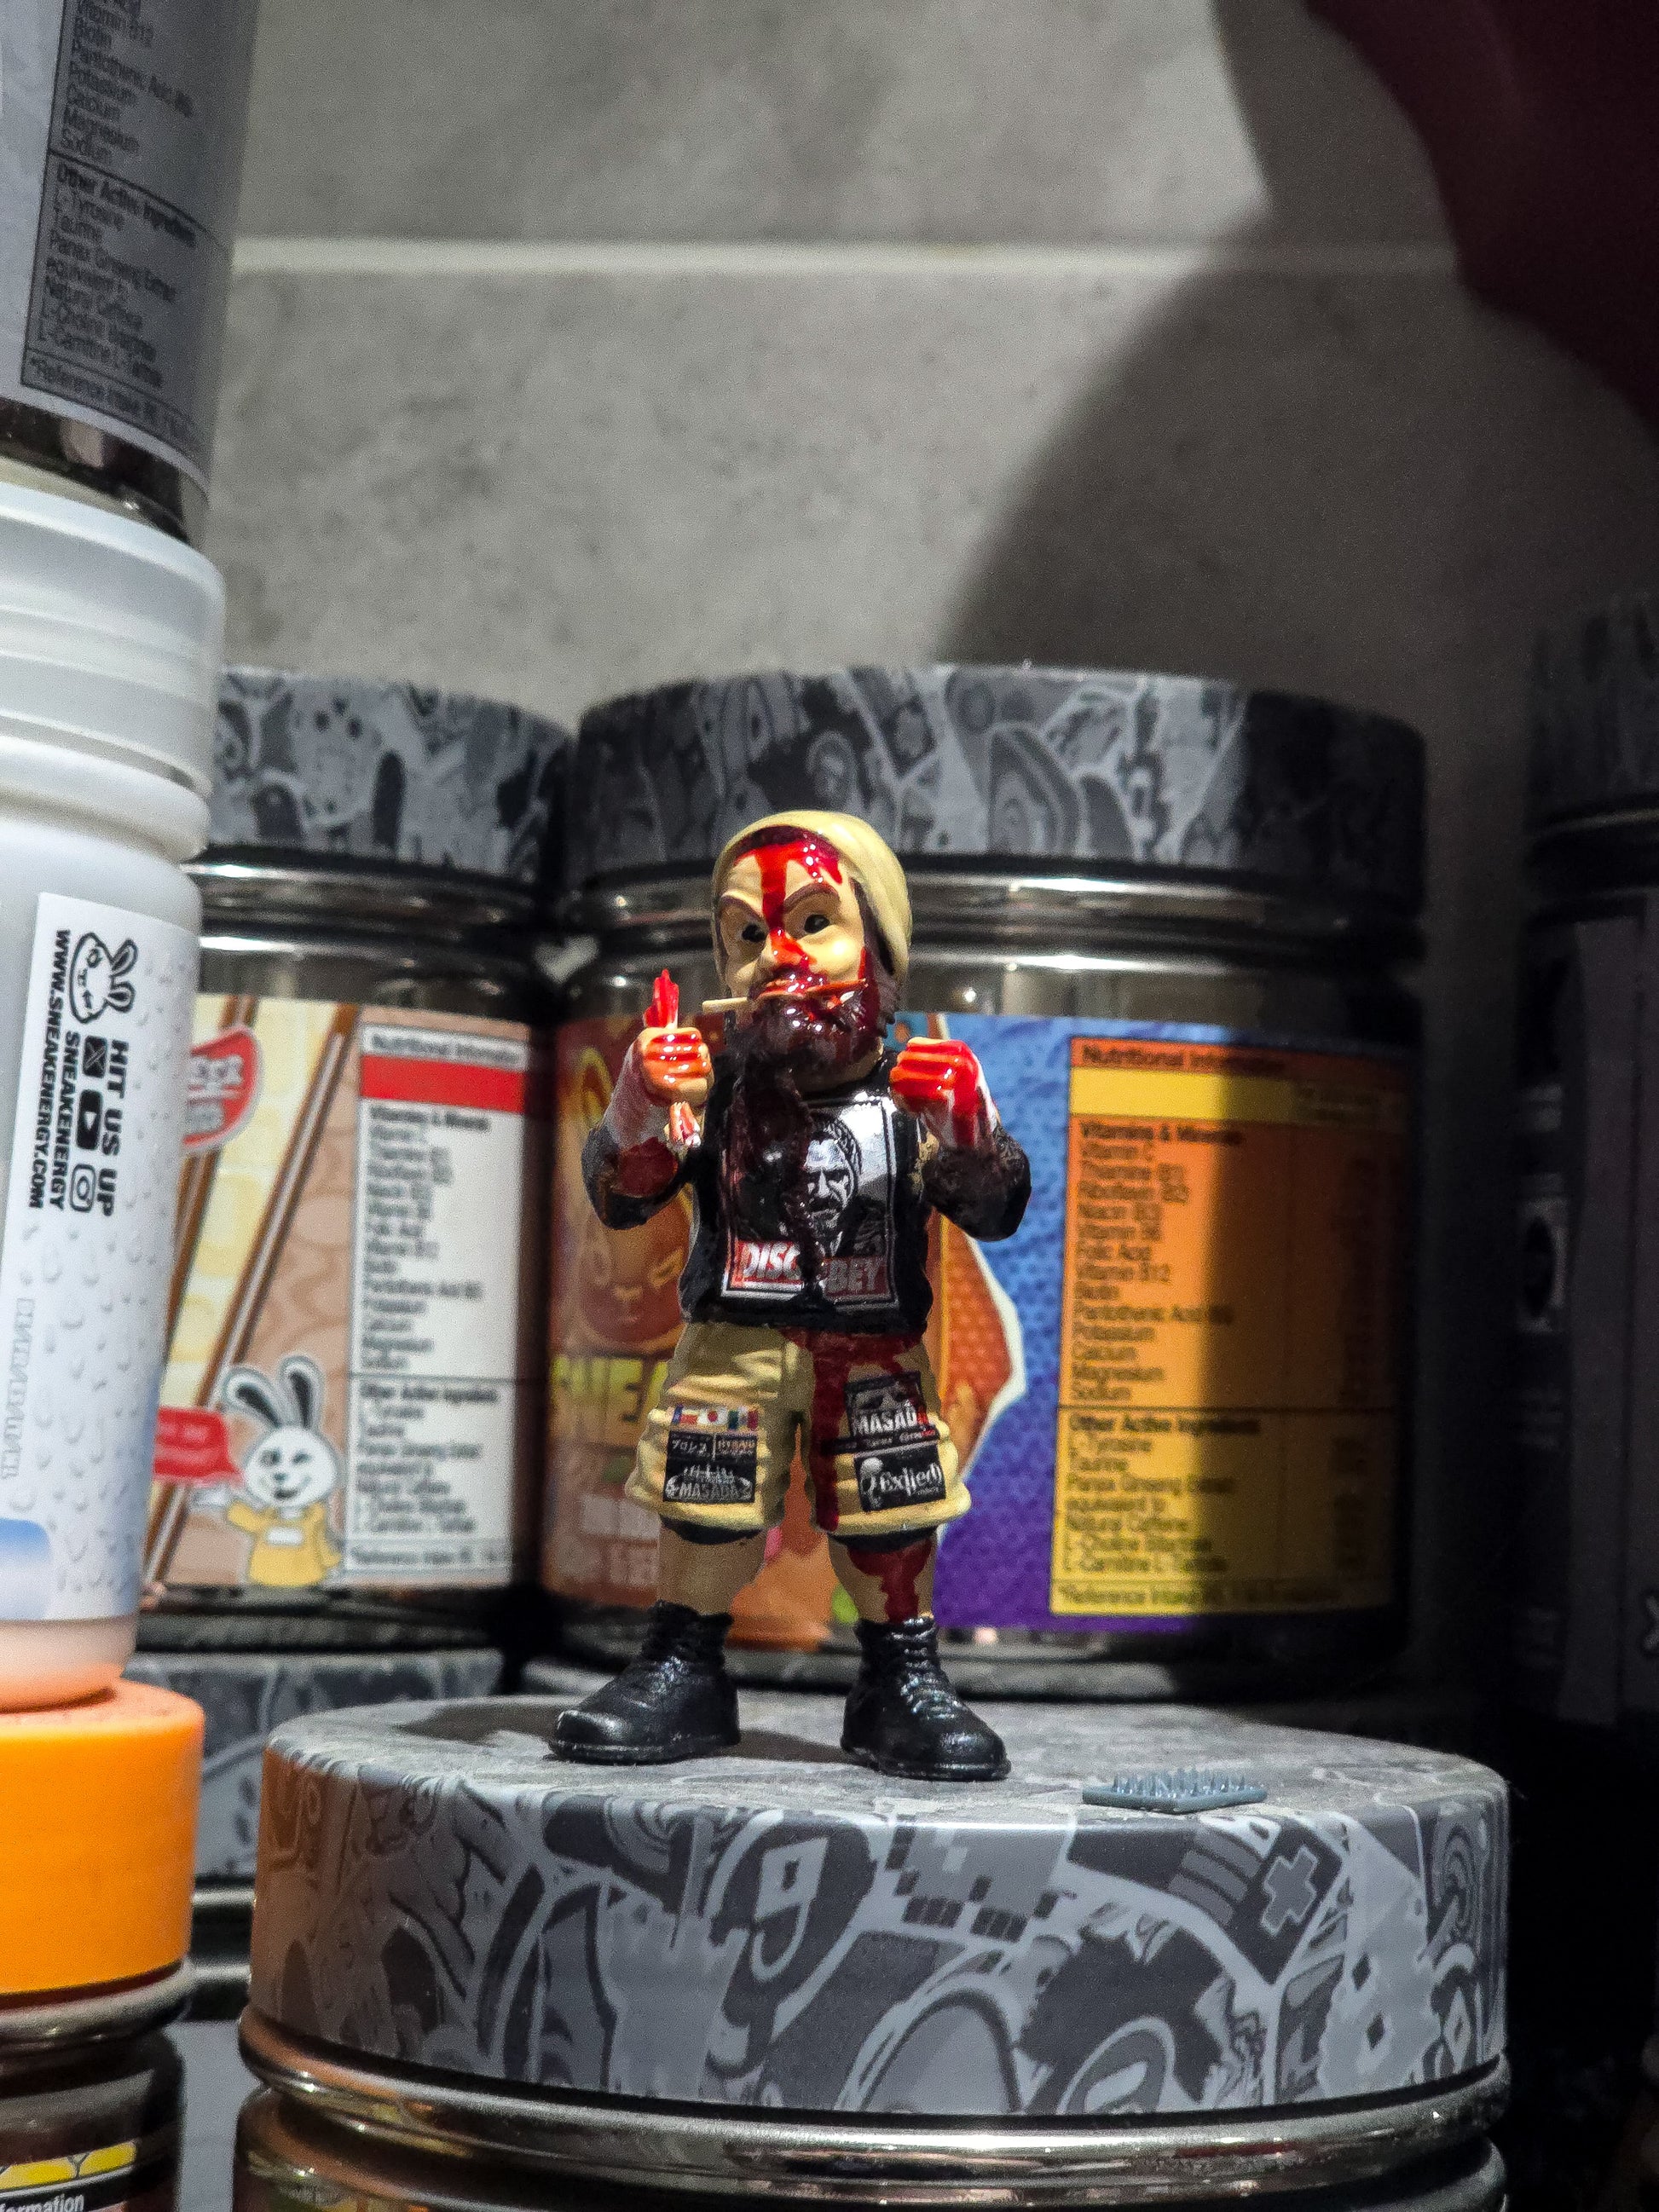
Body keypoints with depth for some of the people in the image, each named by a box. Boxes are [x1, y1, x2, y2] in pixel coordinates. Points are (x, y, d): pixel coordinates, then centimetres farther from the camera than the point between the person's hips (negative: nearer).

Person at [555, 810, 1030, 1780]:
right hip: (732, 1347, 0)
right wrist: (640, 1114, -24)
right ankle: (683, 1673, 23)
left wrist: (967, 1134, -26)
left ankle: (905, 1683, 21)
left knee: (891, 1519, 6)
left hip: (876, 1359, 0)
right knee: (704, 1510, 7)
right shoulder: (717, 1087, -3)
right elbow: (619, 1196, -5)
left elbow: (998, 1209, -7)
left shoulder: (916, 1092, -3)